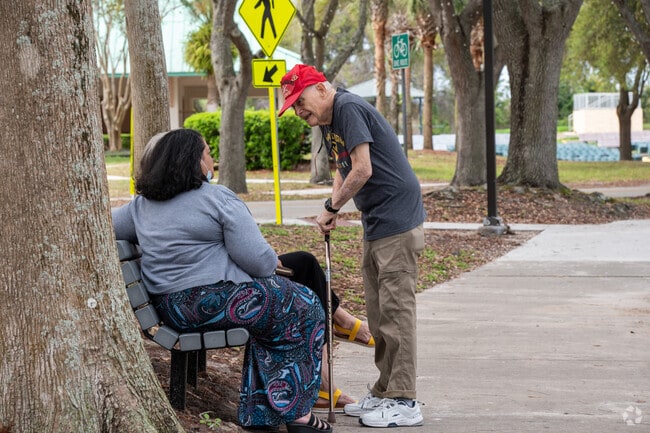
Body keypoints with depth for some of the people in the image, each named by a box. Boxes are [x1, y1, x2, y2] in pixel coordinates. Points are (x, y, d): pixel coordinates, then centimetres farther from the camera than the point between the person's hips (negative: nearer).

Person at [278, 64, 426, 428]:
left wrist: (331, 207, -9)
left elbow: (363, 170, -21)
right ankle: (384, 393, 21)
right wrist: (332, 210, 6)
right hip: (376, 224, 10)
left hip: (398, 222, -10)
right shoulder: (328, 122, 16)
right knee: (378, 310, 13)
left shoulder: (349, 108, -15)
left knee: (395, 309, -10)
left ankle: (404, 402, -8)